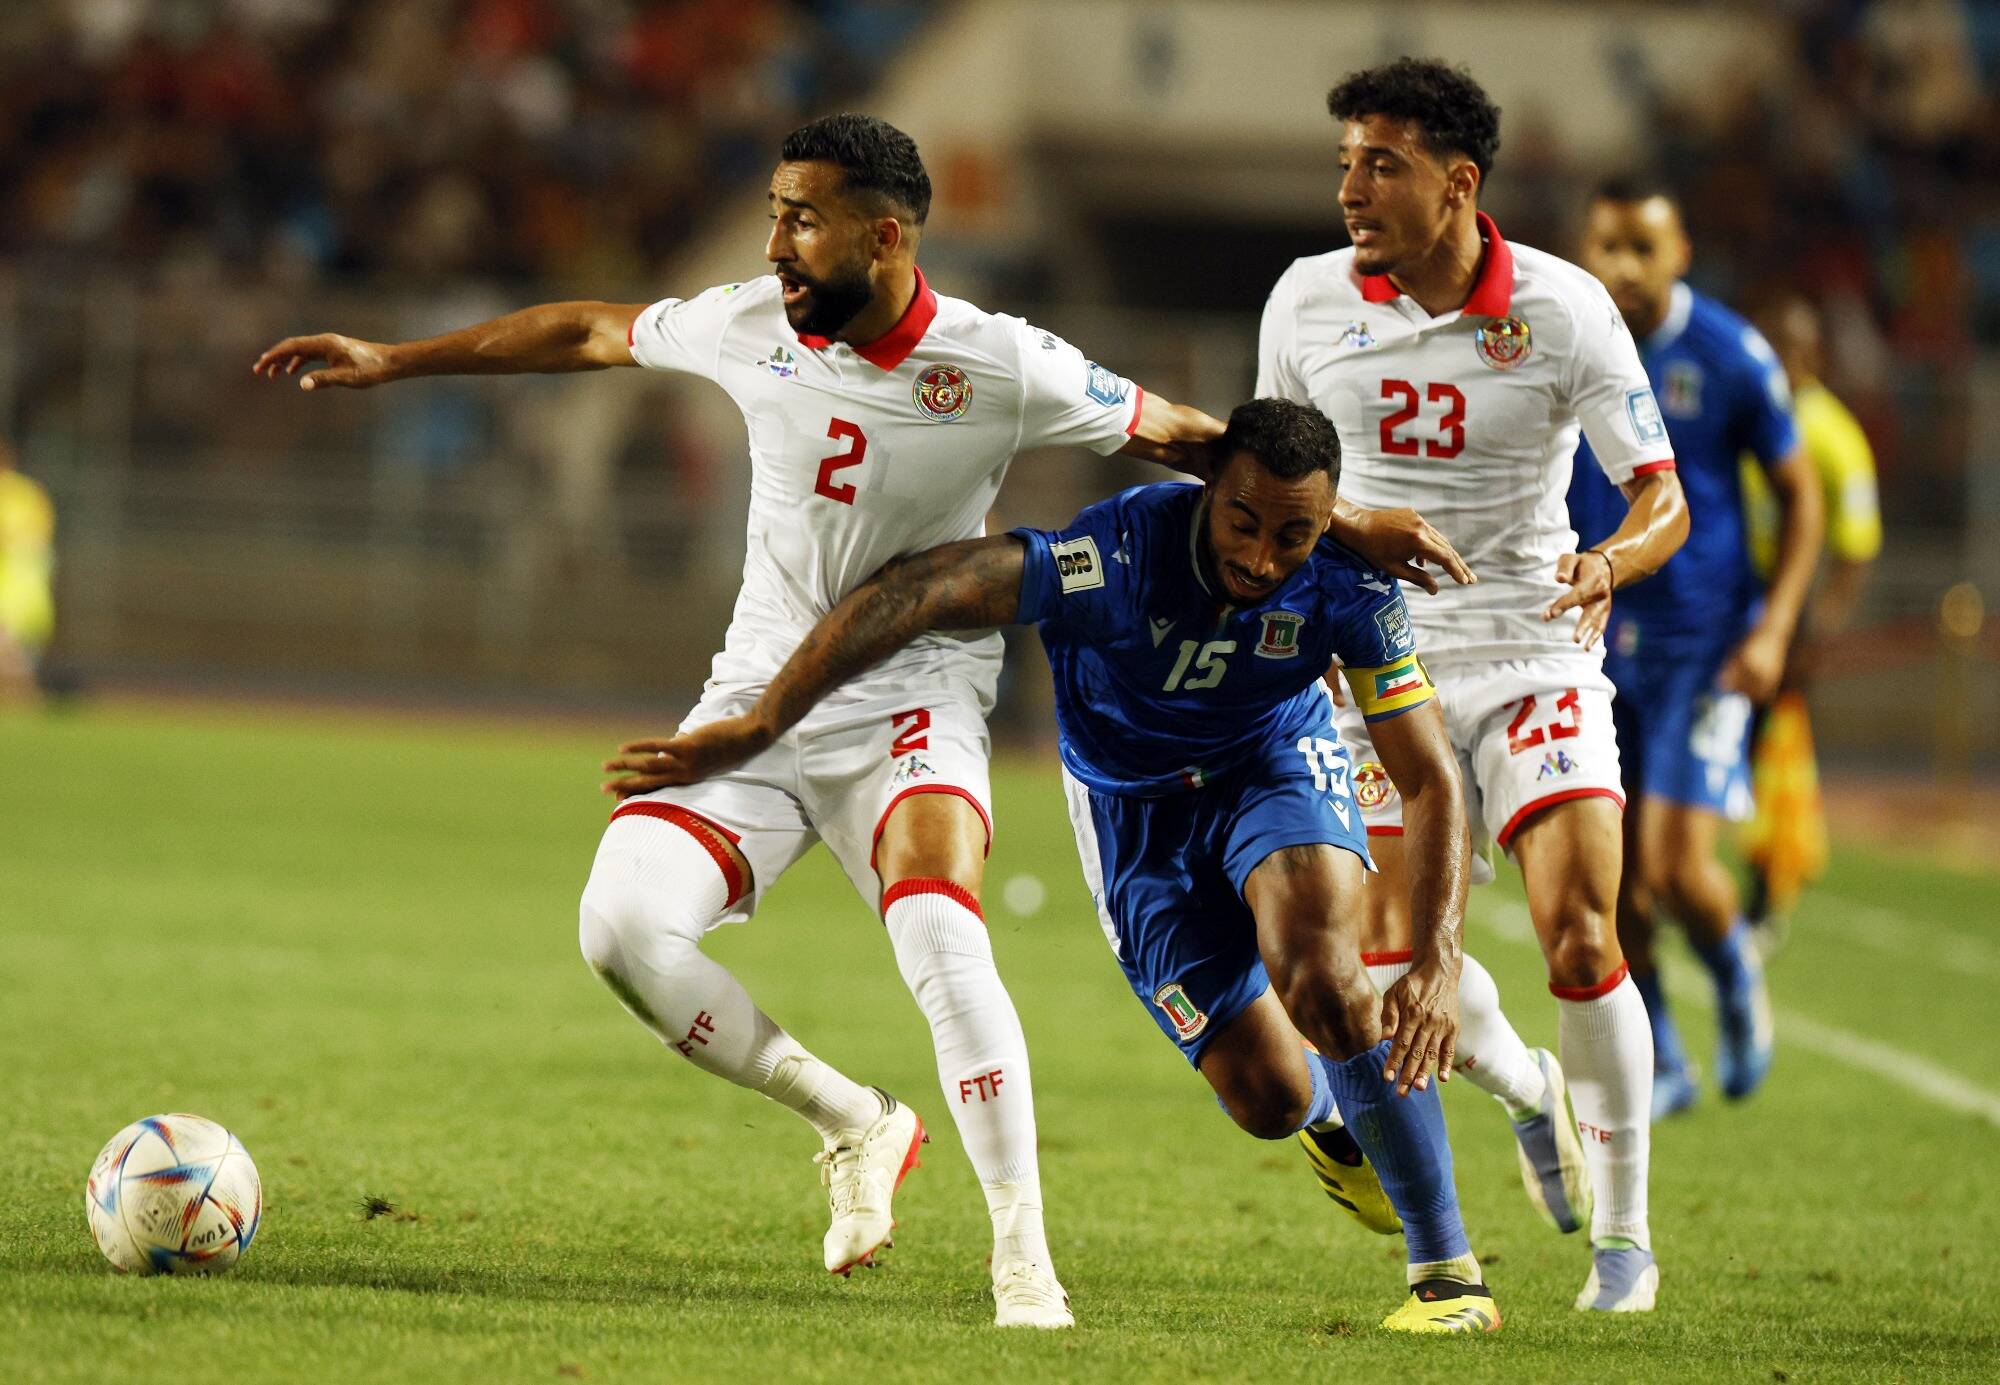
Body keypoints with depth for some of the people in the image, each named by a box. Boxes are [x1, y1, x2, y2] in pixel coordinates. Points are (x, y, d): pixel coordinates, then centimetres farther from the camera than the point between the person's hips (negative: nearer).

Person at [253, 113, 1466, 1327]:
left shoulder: (999, 368, -15)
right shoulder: (751, 327, -5)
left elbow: (1185, 436, -3)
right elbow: (591, 333, 13)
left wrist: (1341, 522, -5)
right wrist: (393, 360, 17)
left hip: (913, 703, -4)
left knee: (941, 940, -31)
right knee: (624, 925, -19)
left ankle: (1024, 1254, -22)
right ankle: (853, 1122, 2)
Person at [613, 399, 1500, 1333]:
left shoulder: (1345, 589, -28)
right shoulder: (1120, 555, -36)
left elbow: (1432, 782, -22)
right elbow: (909, 595, -40)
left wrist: (1438, 965, -35)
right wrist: (756, 728, -42)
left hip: (1275, 765, 0)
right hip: (1136, 808, 0)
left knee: (1319, 982, -31)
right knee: (1270, 1100, -7)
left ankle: (1447, 1271, -17)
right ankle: (1337, 1107, 35)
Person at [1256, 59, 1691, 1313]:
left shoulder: (1563, 307, -9)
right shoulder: (1307, 304, -2)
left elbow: (1663, 496, -8)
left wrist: (1612, 564, -30)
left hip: (1534, 656, -2)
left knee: (1581, 940, -16)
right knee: (1395, 968, -10)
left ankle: (1624, 1235, 2)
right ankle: (1529, 1089, 25)